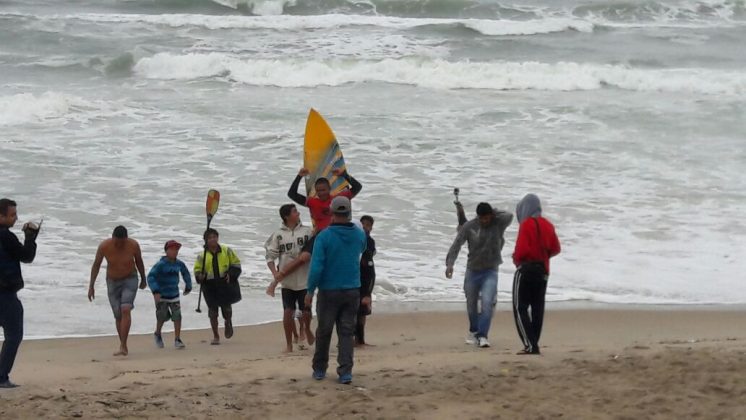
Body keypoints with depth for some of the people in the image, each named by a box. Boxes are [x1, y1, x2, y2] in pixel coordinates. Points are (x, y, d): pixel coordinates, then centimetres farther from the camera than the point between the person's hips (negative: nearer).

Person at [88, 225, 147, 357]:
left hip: (130, 280, -1)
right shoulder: (104, 246, -21)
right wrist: (91, 286, -7)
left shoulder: (133, 245, -21)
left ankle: (122, 346, -22)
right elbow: (96, 265, -7)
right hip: (112, 282, 2)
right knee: (118, 316, 4)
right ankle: (124, 348, 18)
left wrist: (143, 280, 12)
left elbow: (139, 261, -1)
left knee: (125, 310, -21)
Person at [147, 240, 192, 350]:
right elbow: (151, 277, -23)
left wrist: (188, 286, 24)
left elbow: (186, 273, 20)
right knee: (162, 317, 5)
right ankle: (158, 334, 34)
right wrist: (155, 291, -32)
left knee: (177, 317, -6)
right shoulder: (161, 265, -17)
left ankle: (177, 340, 1)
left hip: (174, 295, 4)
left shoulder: (179, 264, -1)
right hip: (161, 296, -4)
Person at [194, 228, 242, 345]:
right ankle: (215, 336, 14)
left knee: (226, 307, 0)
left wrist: (231, 273, -7)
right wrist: (200, 276, -13)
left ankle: (228, 323, 38)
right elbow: (197, 269, 9)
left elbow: (236, 263, 10)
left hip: (225, 284, 0)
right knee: (212, 310, 1)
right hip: (210, 286, 1)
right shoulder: (202, 255, 4)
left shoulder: (226, 251, 4)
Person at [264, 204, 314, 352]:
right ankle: (289, 344, 10)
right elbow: (270, 256, -3)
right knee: (288, 312, -1)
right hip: (287, 281, -1)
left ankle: (306, 329, 39)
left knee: (306, 312, 6)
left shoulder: (307, 231, 0)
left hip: (305, 280, 1)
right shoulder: (279, 235, -3)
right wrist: (275, 273, -17)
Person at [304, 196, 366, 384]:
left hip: (329, 291, -2)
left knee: (324, 331, 11)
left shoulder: (324, 236, -14)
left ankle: (319, 369, 23)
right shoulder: (359, 235, -2)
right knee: (347, 332, 6)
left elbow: (316, 267, -17)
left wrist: (310, 291, -7)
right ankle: (346, 372, -2)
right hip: (352, 291, 3)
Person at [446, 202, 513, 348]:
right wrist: (449, 263, -28)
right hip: (472, 270, 2)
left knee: (487, 302, -19)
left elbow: (509, 216, -28)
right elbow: (456, 244, -15)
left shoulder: (498, 224, -9)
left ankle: (482, 336, -18)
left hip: (490, 271, -2)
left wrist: (494, 213, -13)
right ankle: (473, 331, 37)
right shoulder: (469, 226, -9)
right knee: (471, 304, 13)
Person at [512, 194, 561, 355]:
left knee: (520, 308, -5)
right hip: (543, 271, 7)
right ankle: (534, 345, 12)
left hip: (526, 269, -7)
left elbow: (522, 249, -20)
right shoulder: (548, 225, 9)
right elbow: (555, 249, 11)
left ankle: (530, 345, -15)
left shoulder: (526, 224, -13)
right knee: (537, 308, 11)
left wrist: (516, 259, -1)